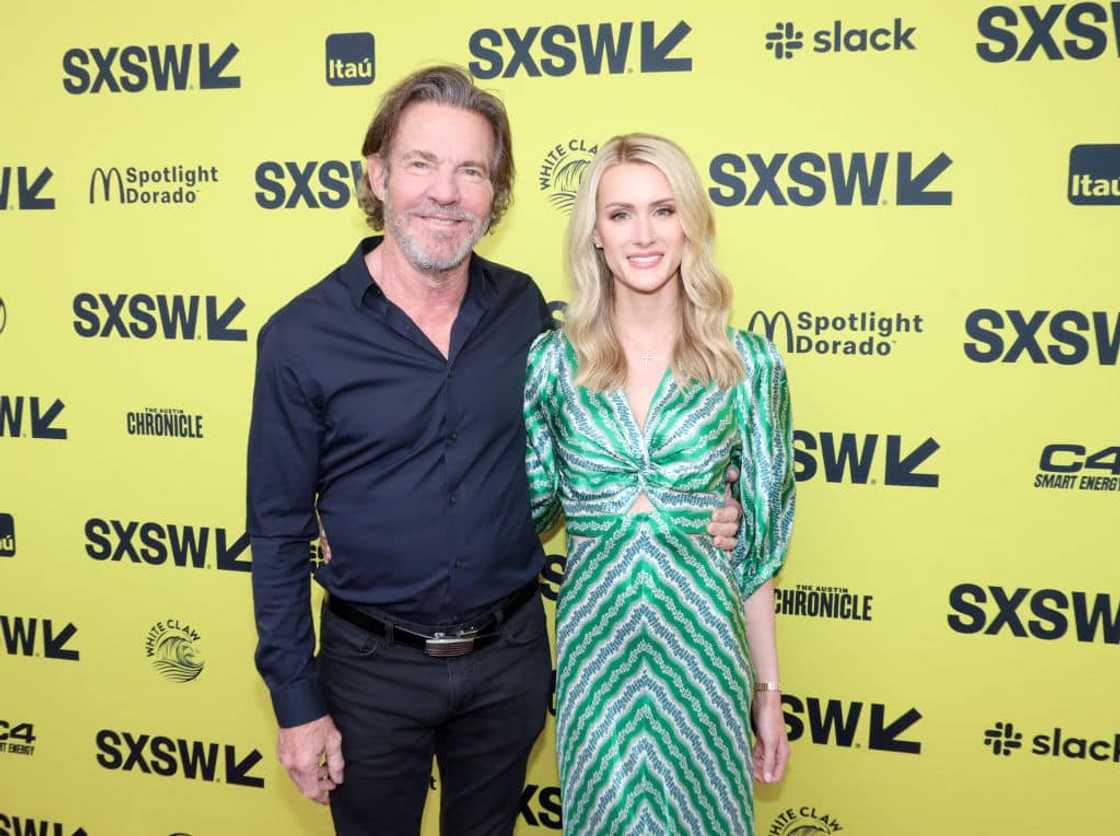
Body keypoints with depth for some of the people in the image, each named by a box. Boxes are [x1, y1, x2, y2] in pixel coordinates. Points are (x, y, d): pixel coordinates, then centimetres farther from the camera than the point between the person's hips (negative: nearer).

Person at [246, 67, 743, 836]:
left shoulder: (525, 309, -6)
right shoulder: (301, 337, -14)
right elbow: (280, 534, -8)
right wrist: (297, 705, -7)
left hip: (511, 655, 3)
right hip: (373, 665, -2)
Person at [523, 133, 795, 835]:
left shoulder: (750, 366, -4)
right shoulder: (552, 362, -3)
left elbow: (759, 542, 2)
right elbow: (526, 508, 6)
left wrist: (769, 689, 5)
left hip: (702, 643, 0)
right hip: (594, 644, 1)